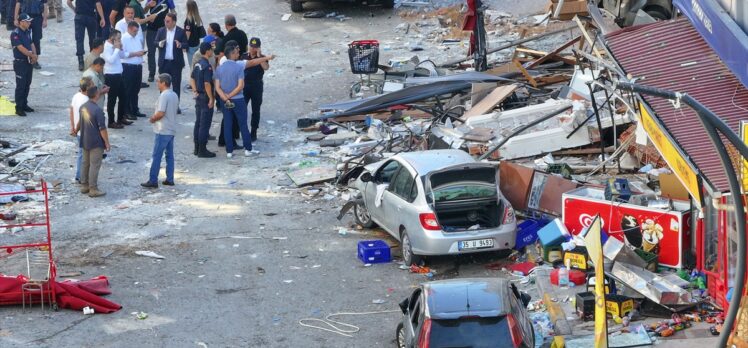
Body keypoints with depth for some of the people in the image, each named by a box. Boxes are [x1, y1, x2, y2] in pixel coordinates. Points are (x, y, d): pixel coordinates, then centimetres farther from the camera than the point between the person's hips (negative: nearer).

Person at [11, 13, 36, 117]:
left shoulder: (28, 32, 9)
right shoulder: (15, 33, -17)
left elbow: (32, 44, 11)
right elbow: (21, 48, -21)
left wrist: (34, 56, -7)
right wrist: (33, 56, -14)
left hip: (29, 62, 7)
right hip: (20, 63, -7)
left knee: (27, 85, 13)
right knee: (20, 85, -4)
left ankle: (24, 105, 24)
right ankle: (19, 108, 2)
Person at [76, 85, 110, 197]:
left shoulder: (83, 107, 3)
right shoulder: (98, 110, -22)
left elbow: (80, 122, 21)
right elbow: (102, 129, -21)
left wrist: (76, 130, 40)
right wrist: (107, 143, -13)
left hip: (85, 141, 8)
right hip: (96, 143, -8)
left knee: (85, 163, 17)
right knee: (95, 165, -3)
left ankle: (84, 185, 24)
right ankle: (93, 189, 0)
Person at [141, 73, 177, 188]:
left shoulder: (164, 95, -18)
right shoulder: (174, 95, 10)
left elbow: (160, 113, -23)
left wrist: (153, 119, -5)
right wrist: (156, 116, 12)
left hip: (163, 131, -9)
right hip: (172, 130, 9)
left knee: (157, 156, -4)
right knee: (169, 155, 13)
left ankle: (153, 181, -2)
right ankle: (170, 179, 15)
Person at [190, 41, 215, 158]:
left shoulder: (198, 64, 8)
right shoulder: (207, 66, -20)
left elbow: (192, 79, 15)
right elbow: (207, 84, -23)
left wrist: (195, 91, 14)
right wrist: (211, 98, -18)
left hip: (199, 96, 9)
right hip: (205, 97, -9)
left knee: (198, 123, 14)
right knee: (205, 124, -4)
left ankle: (197, 148, 19)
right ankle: (202, 150, -1)